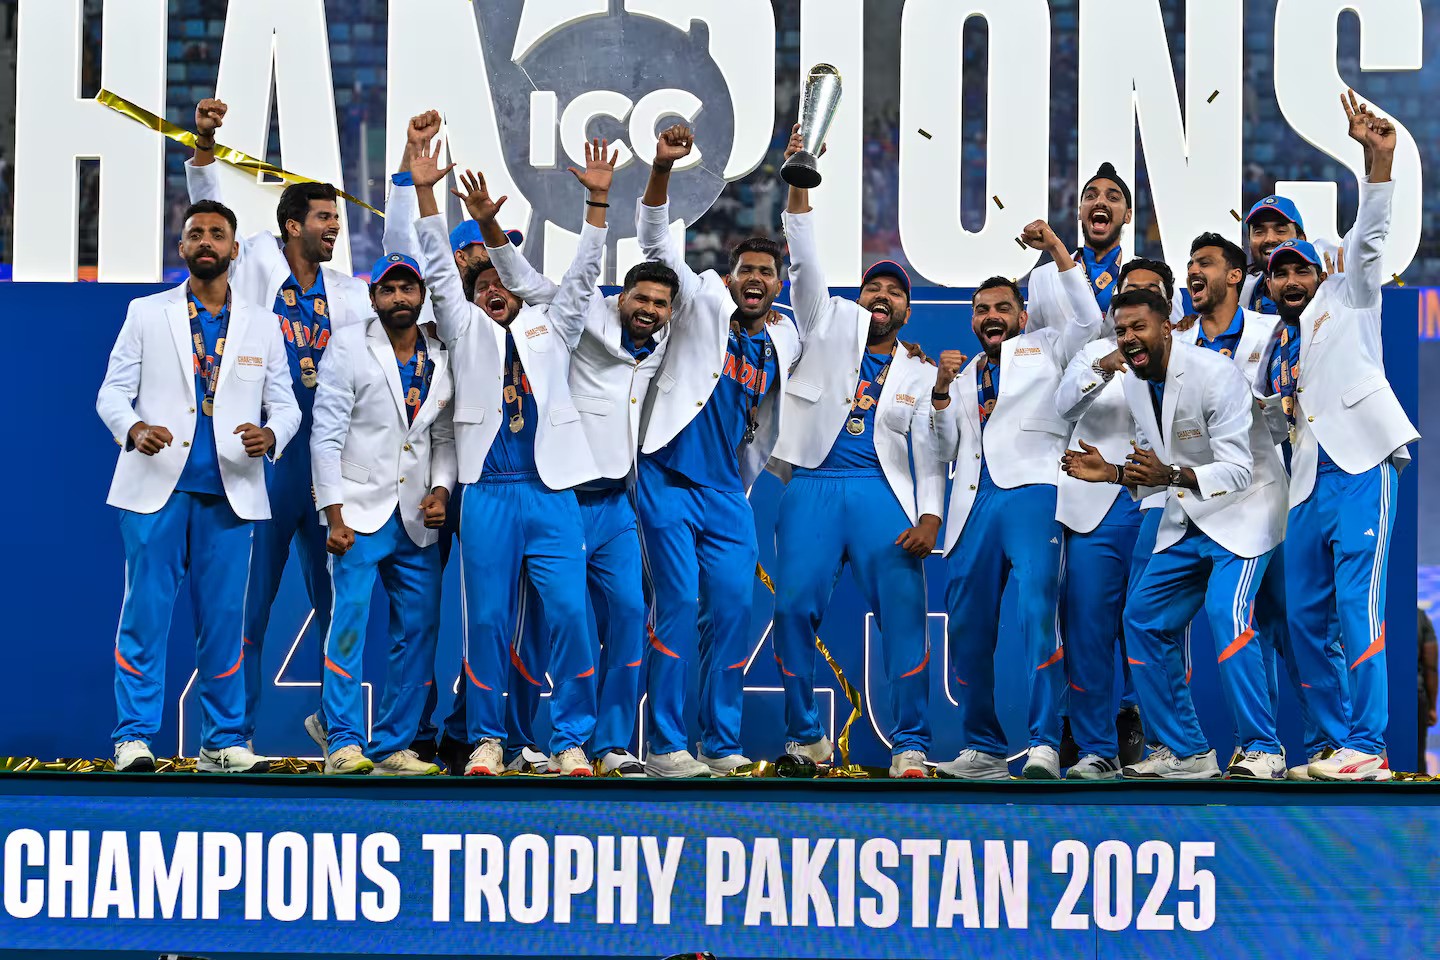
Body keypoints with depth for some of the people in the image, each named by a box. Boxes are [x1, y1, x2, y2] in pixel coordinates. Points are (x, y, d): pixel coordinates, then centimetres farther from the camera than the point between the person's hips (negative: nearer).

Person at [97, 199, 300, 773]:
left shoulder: (261, 326, 13)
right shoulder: (146, 315, 8)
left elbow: (285, 405, 11)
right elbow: (112, 392, 5)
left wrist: (270, 435, -12)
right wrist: (133, 429, -17)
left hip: (229, 492, 2)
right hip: (156, 488, -1)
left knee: (224, 617, 3)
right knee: (146, 611, -4)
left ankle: (222, 741, 9)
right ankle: (135, 736, 0)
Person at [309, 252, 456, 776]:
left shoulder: (441, 361, 12)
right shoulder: (349, 348, 0)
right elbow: (326, 436, -4)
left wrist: (441, 490, -3)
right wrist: (334, 516, -11)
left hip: (418, 521, 4)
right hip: (359, 515, -4)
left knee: (420, 629, 1)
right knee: (350, 619, -14)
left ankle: (392, 746, 8)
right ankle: (344, 743, -12)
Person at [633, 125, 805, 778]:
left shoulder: (786, 342, 10)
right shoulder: (704, 306, -2)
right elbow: (655, 240, -11)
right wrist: (662, 168, -22)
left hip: (727, 491, 5)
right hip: (668, 479, -5)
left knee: (734, 610, 0)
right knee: (678, 605, -9)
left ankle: (721, 743, 9)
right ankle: (664, 744, -5)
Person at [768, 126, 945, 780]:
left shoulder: (921, 376, 17)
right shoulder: (833, 325, 17)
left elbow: (931, 453, 11)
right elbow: (805, 266, 6)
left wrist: (930, 517, -6)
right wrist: (798, 187, -6)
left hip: (883, 492, 0)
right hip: (813, 486, 0)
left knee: (903, 609, -13)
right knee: (795, 604, -11)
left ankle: (910, 743, -8)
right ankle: (805, 734, 1)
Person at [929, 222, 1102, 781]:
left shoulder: (1042, 350, 19)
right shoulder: (962, 377, 30)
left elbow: (1087, 319, 3)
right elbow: (945, 452, 24)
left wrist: (1057, 250, 1)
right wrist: (941, 393, 10)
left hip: (1031, 493, -5)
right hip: (975, 504, 5)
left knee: (1037, 612, -19)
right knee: (968, 627, -1)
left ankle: (1044, 743, -25)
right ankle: (982, 750, 7)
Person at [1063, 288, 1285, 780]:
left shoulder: (1214, 373, -22)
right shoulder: (1134, 386, 2)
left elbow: (1237, 471, -26)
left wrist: (1170, 476, -41)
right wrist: (1111, 473, -7)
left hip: (1243, 509, -8)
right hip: (1188, 519, 8)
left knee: (1226, 614, -26)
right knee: (1143, 618, 4)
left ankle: (1263, 749, -19)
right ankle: (1184, 752, 12)